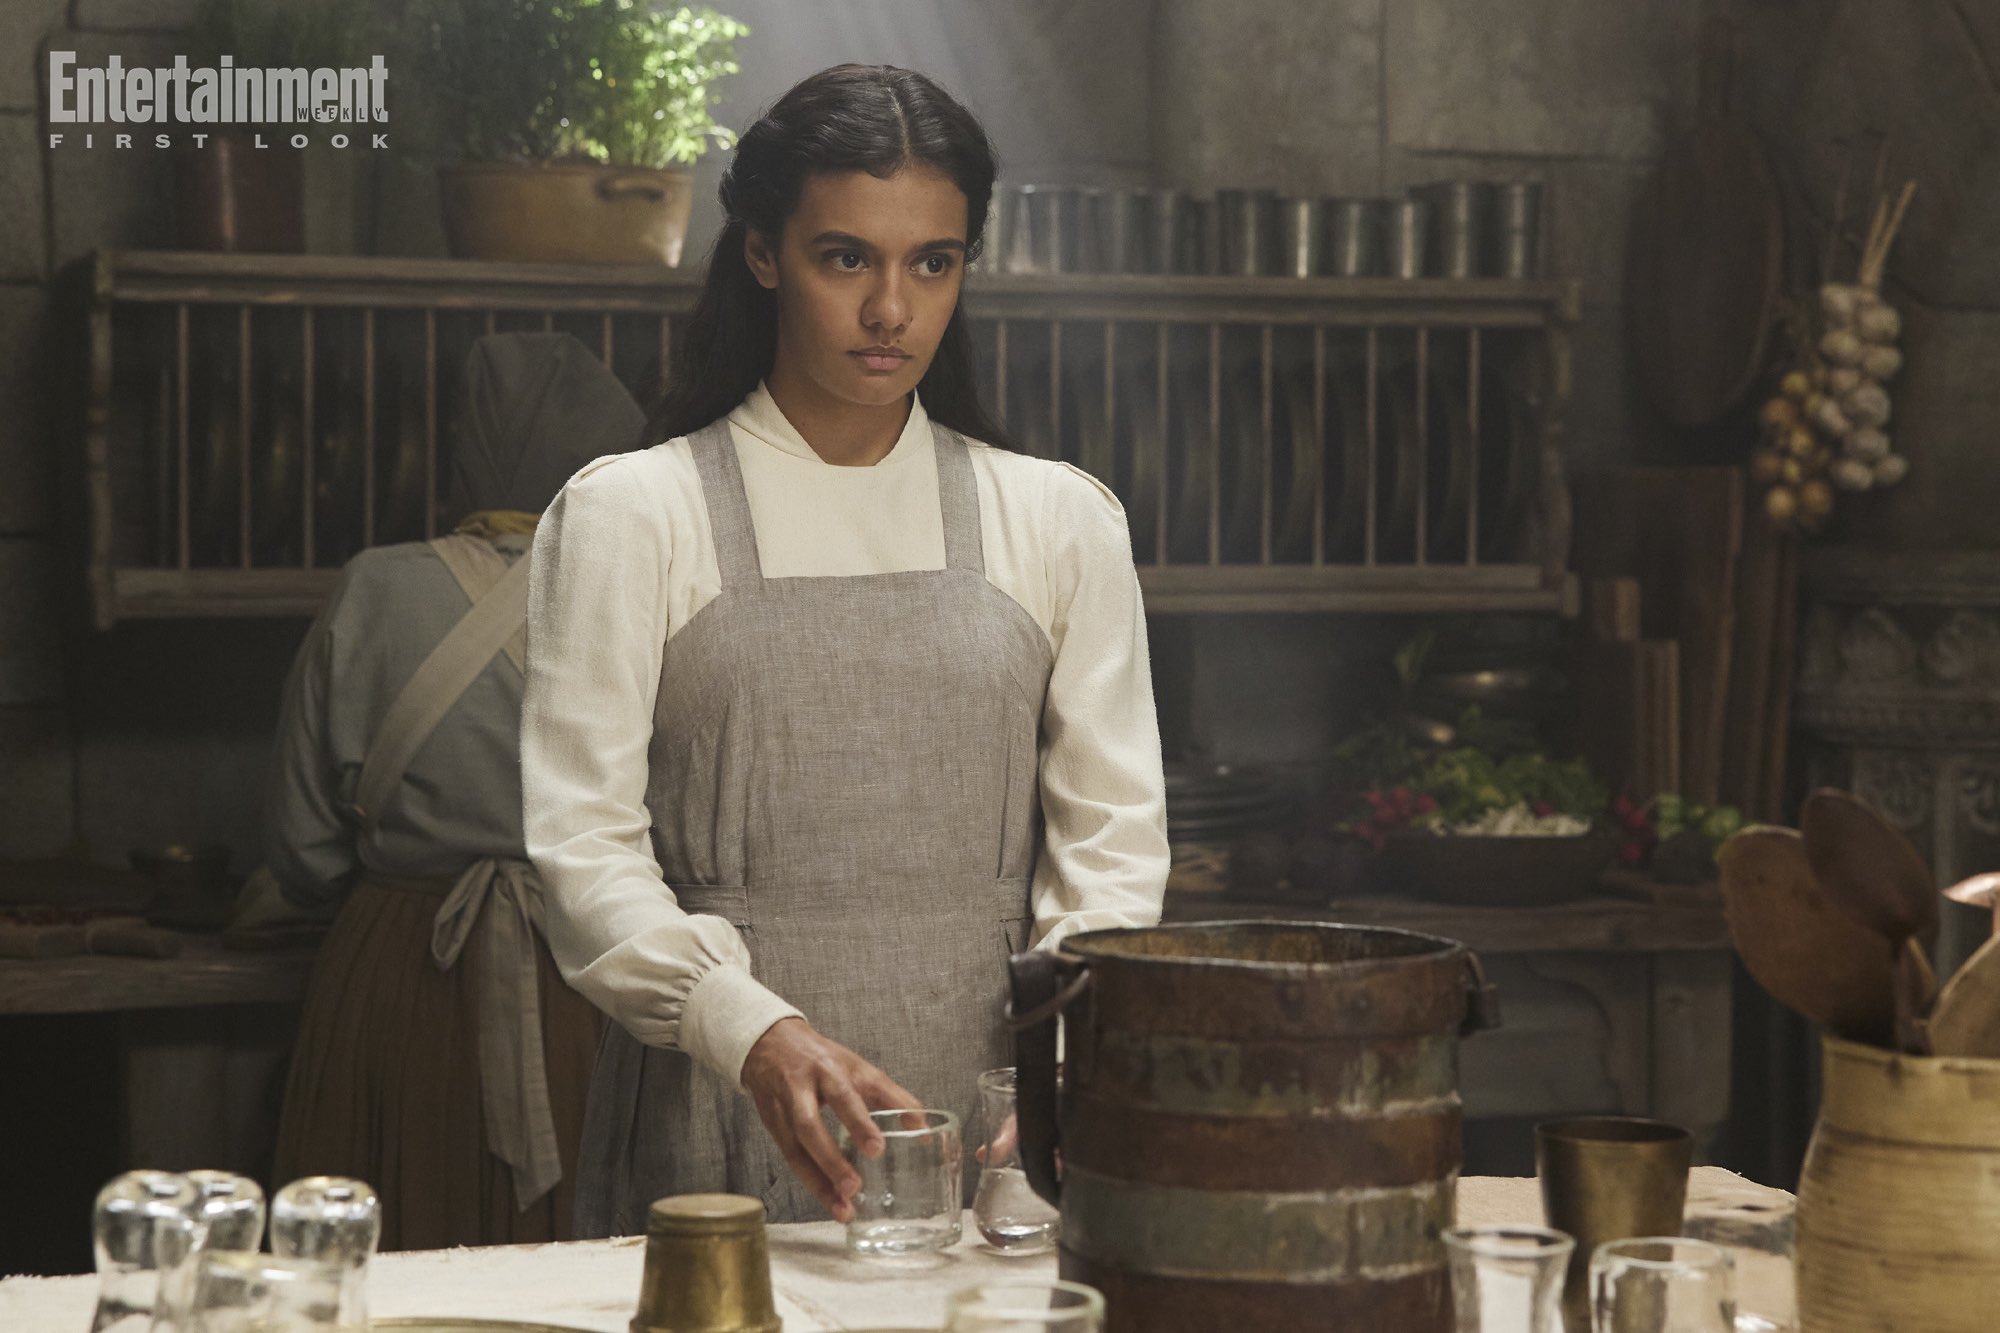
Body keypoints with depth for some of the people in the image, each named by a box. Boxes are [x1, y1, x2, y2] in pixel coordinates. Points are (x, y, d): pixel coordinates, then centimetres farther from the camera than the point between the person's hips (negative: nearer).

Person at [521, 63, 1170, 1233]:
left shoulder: (1059, 522, 10)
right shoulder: (627, 515, 2)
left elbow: (1113, 841, 6)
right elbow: (586, 849, -5)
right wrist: (755, 1033, -21)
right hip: (714, 1132, -2)